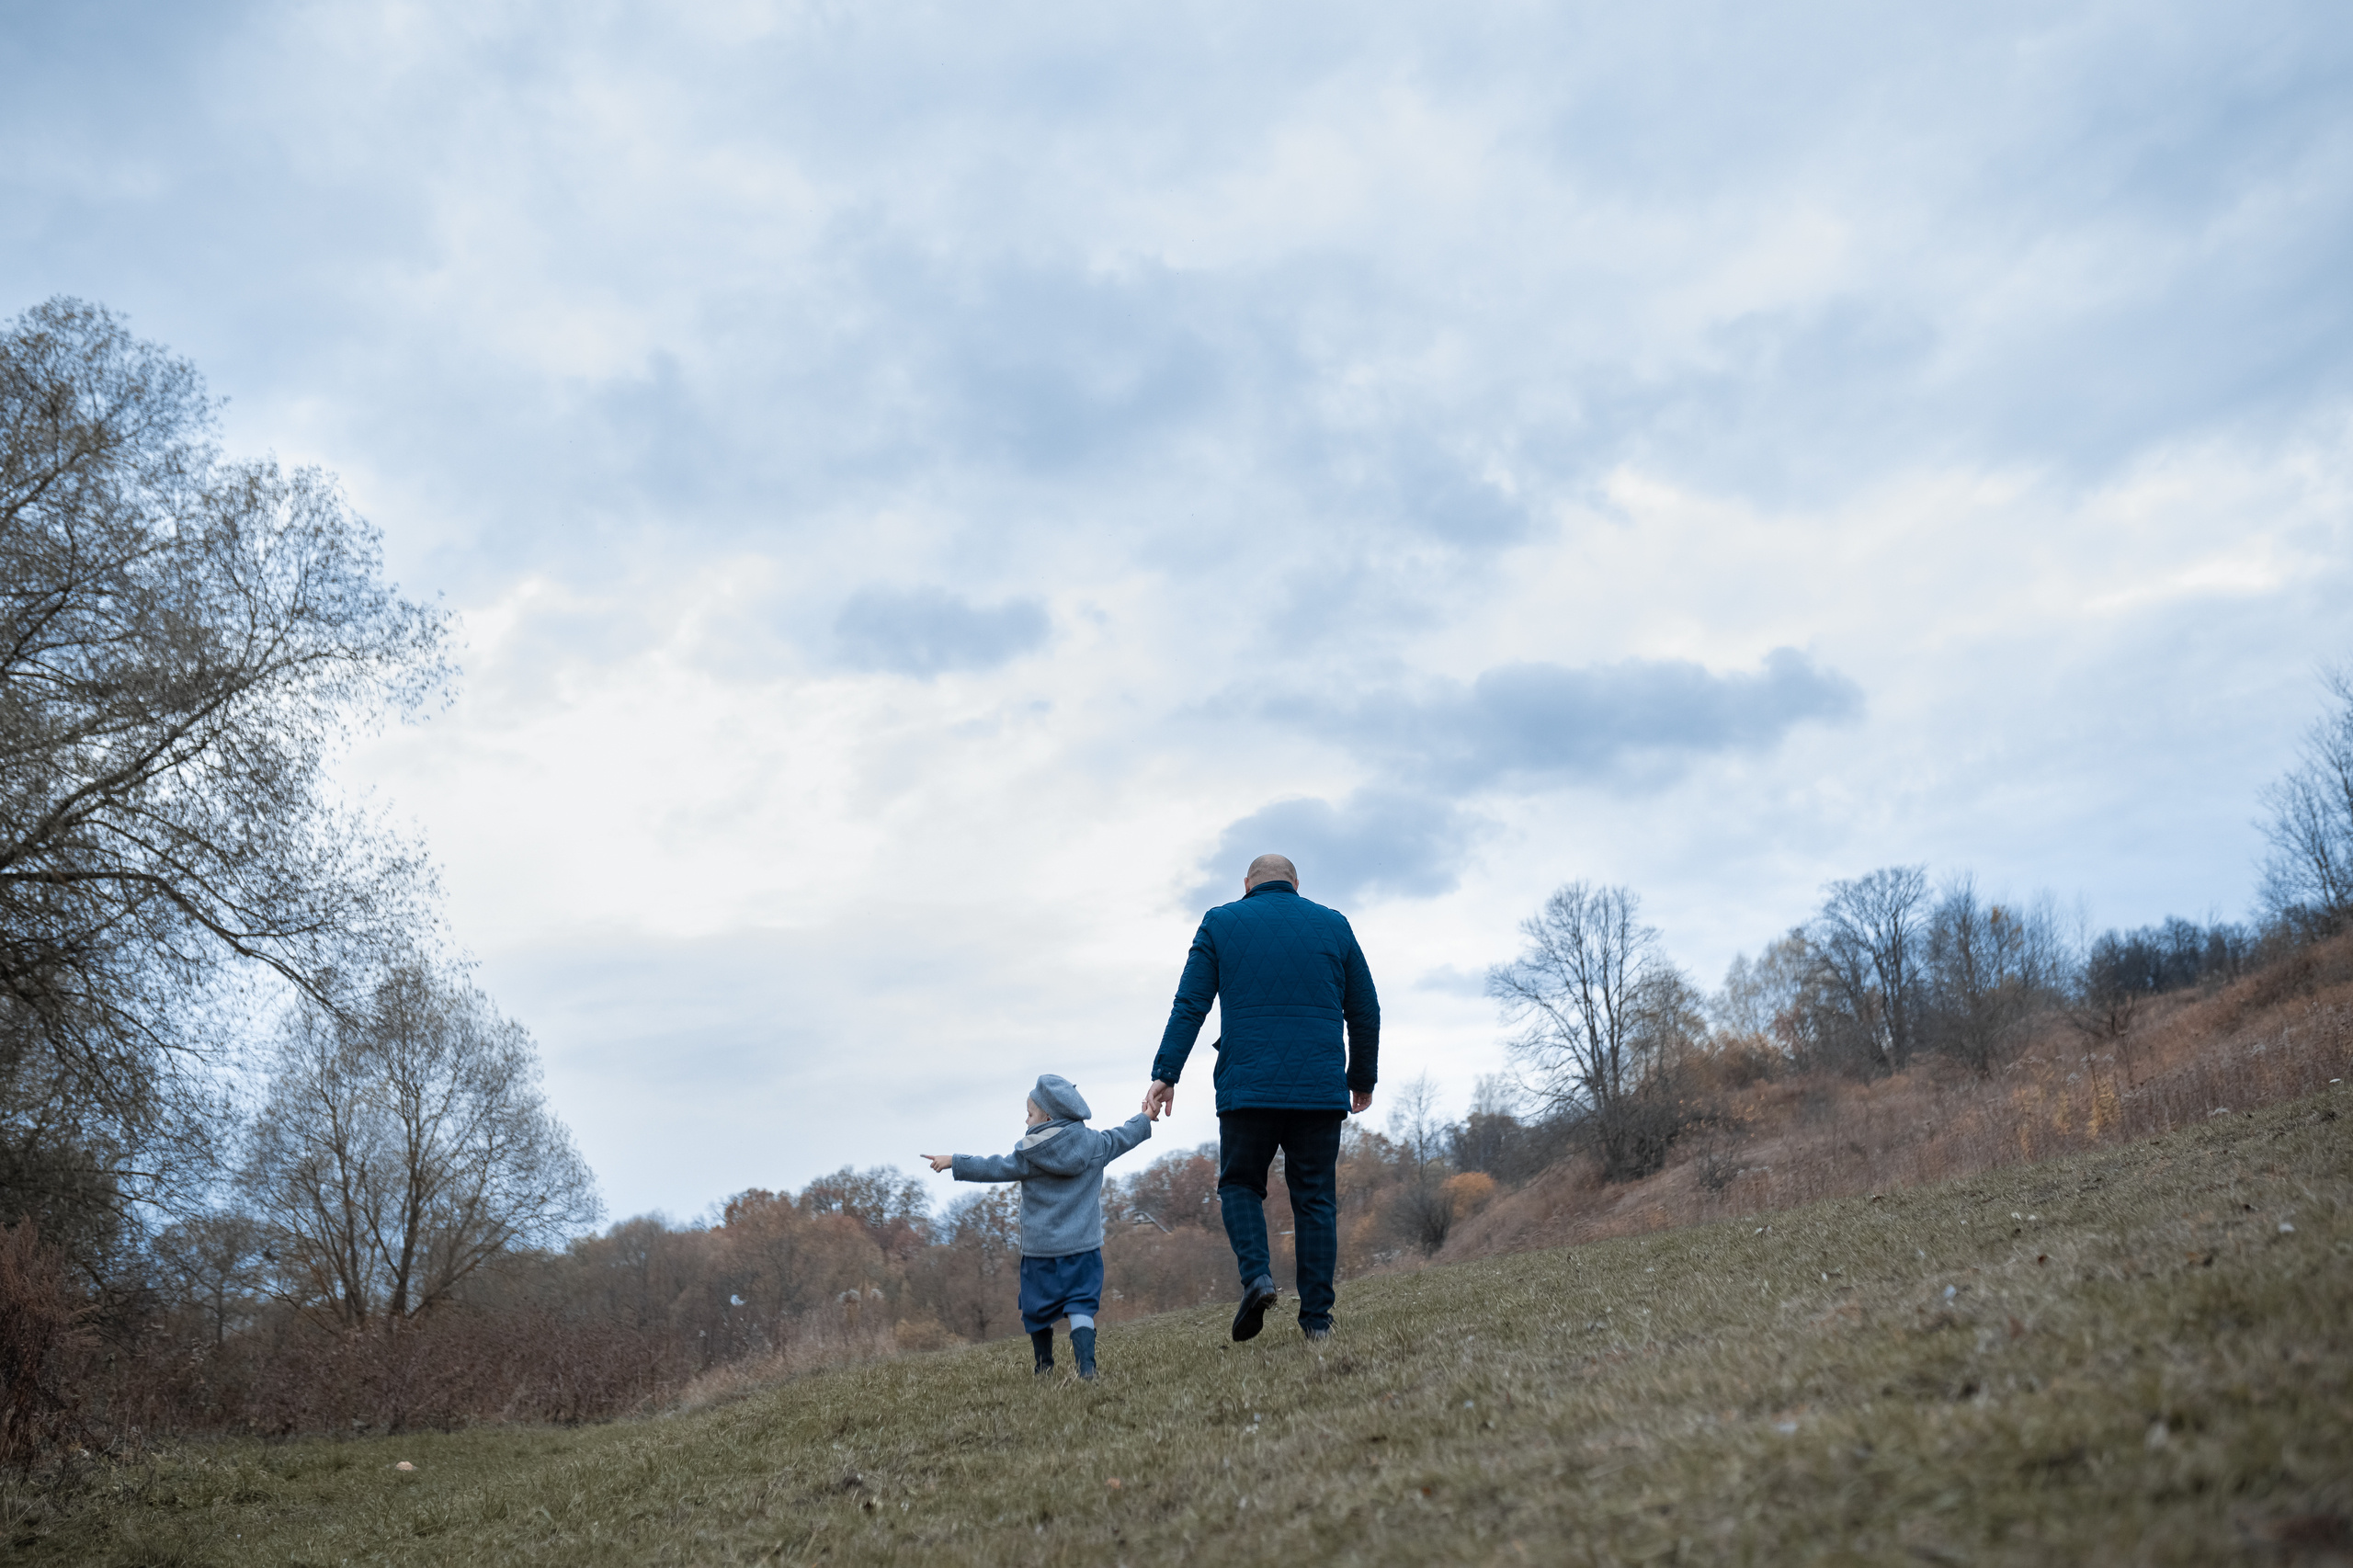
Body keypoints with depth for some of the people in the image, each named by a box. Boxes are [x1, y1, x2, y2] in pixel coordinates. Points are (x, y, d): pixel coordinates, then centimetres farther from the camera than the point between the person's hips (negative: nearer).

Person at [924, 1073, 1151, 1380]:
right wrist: (1145, 1120, 36)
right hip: (1083, 1247, 2)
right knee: (1081, 1307, -2)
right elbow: (1122, 1136, 17)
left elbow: (993, 1167, -4)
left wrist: (954, 1161, 4)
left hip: (1040, 1250, -2)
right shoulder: (1095, 1144, 2)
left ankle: (1045, 1368, 25)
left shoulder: (1028, 1154, -8)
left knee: (1038, 1309, 14)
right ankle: (1086, 1367, -20)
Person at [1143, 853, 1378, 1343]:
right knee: (1315, 1198, 8)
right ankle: (1316, 1317, 4)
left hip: (1247, 1087, -1)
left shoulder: (1221, 923, 7)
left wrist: (1165, 1074, -1)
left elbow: (1189, 1006, 0)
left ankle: (1256, 1273, -8)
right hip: (1322, 1090, 1)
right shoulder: (1333, 924, 13)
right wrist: (1363, 1078, 25)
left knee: (1240, 1183, 15)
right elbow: (1365, 1011, 15)